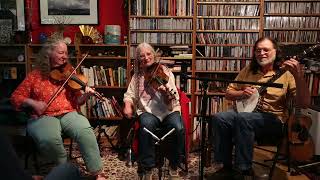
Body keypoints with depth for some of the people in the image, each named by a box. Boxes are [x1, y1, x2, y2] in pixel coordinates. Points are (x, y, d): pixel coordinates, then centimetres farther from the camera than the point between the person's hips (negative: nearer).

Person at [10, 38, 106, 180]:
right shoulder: (35, 75, 7)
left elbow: (77, 101, 6)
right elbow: (16, 97, 8)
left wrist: (85, 95, -16)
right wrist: (32, 102, -12)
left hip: (68, 114, 1)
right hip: (44, 117, -1)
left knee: (85, 131, -31)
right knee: (49, 139, -35)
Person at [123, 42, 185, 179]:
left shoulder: (165, 72, 4)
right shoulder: (137, 76, 13)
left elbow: (173, 99, -6)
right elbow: (130, 94, 14)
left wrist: (167, 92, -30)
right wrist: (128, 104, -9)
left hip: (168, 110, 0)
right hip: (147, 110, 1)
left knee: (179, 128, -31)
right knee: (146, 126, -35)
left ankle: (174, 168, -7)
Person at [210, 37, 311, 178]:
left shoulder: (286, 73, -4)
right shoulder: (248, 71, 10)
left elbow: (304, 104, -15)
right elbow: (228, 93, 13)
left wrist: (298, 76, -28)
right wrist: (242, 94, -8)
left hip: (274, 120, -4)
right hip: (246, 113, 5)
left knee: (243, 118, -33)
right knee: (219, 118, -22)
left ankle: (245, 170, -18)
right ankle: (226, 166, -7)